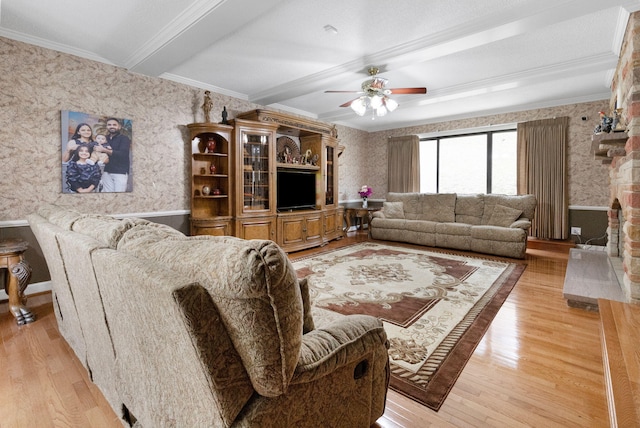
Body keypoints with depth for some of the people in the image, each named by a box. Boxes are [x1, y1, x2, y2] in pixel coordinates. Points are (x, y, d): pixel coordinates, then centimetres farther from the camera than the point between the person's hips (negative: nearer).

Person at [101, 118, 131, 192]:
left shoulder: (124, 138, -1)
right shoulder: (105, 138, 18)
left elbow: (122, 154, -14)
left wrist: (105, 150, -16)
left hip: (121, 172, -5)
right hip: (106, 172, 5)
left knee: (119, 191, -9)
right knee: (107, 192, 2)